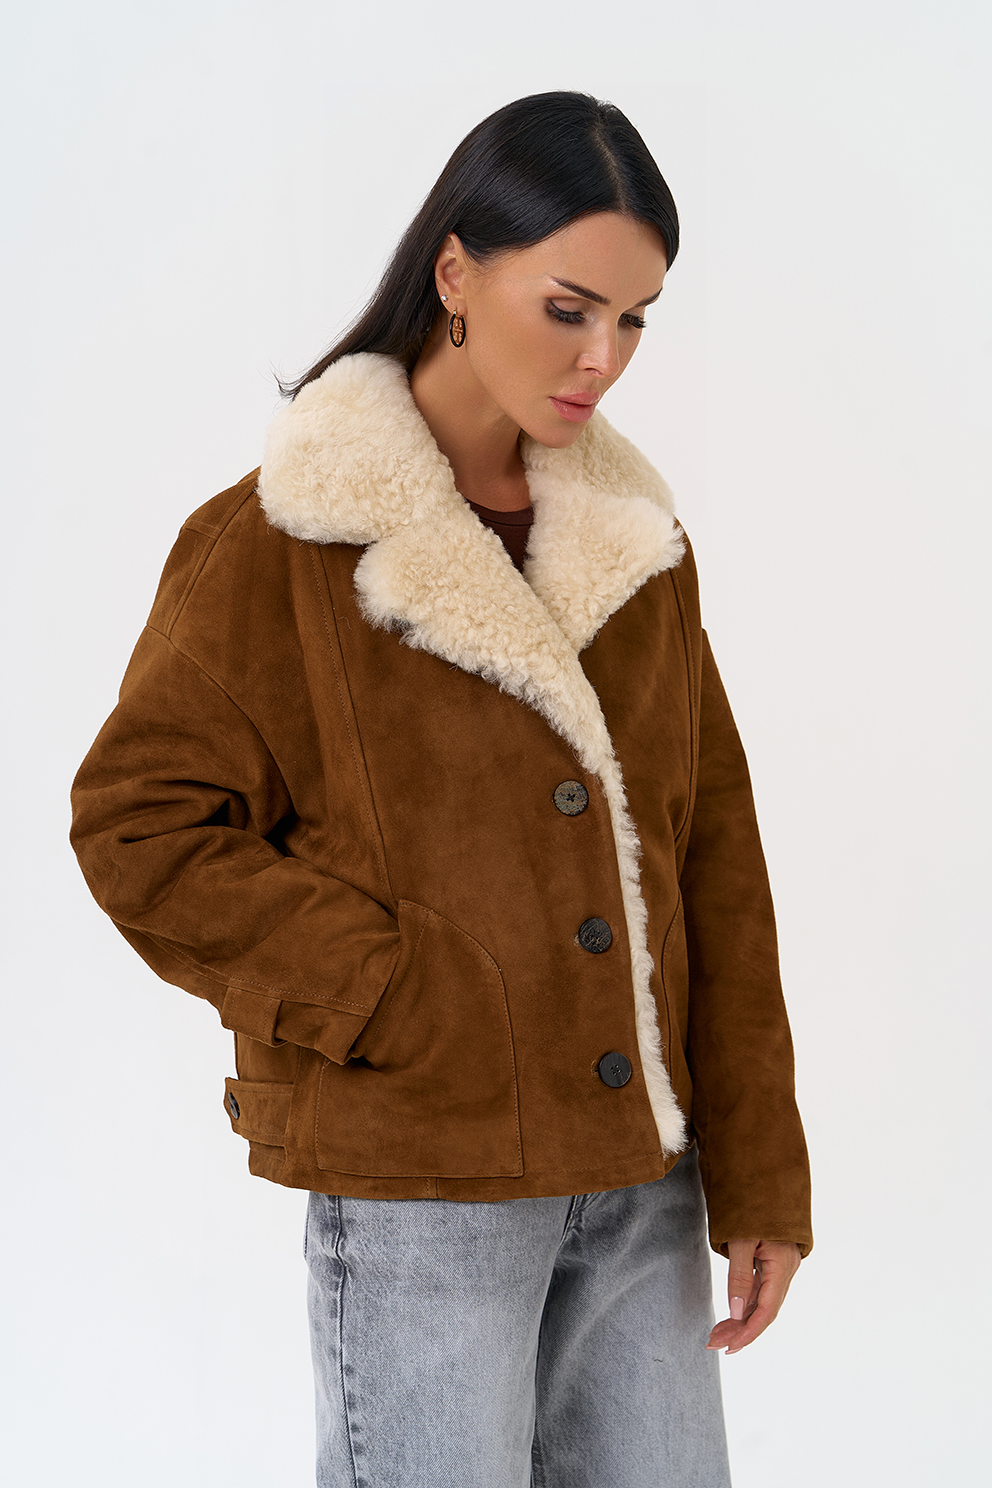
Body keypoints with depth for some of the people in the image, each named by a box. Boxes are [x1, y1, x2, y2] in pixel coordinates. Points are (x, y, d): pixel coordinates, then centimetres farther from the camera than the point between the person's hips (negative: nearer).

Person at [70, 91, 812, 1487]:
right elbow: (136, 825, -8)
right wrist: (403, 1010, -13)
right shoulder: (282, 540, -6)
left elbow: (711, 852, 8)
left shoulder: (635, 533, 9)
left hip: (642, 1176, 5)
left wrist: (759, 1170, 4)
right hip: (421, 1184, -5)